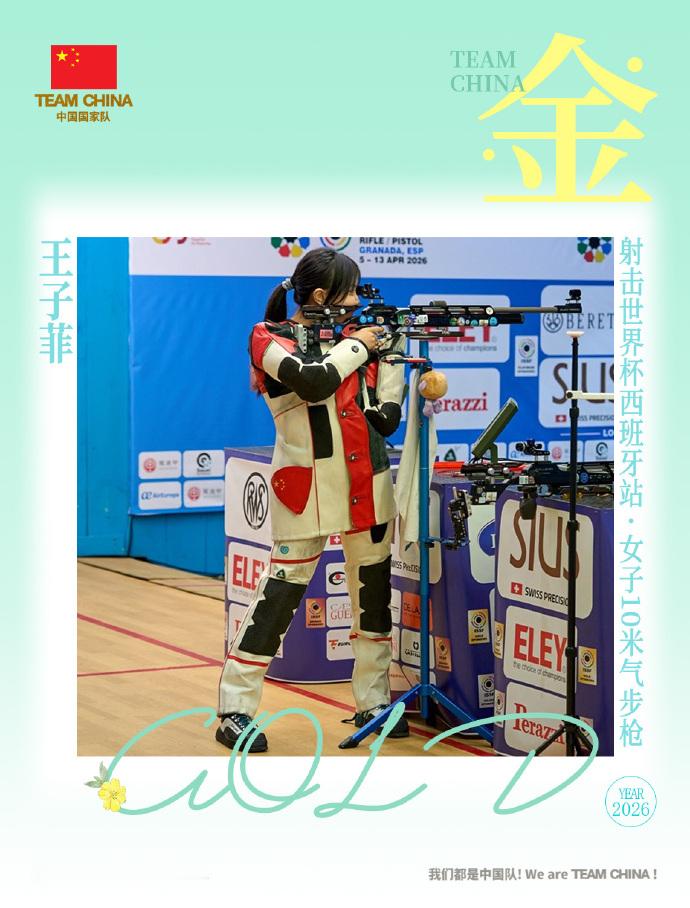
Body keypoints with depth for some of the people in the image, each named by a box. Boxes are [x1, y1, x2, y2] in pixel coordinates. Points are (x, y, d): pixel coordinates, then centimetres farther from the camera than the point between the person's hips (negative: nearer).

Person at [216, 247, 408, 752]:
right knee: (283, 589, -8)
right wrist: (355, 346, -10)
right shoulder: (272, 340, -4)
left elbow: (386, 420, 13)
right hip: (307, 488, -6)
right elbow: (313, 381, -23)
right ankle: (235, 709, -3)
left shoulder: (355, 338, 14)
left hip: (368, 485, 6)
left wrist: (392, 354, 6)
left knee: (374, 589, 9)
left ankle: (373, 702, 21)